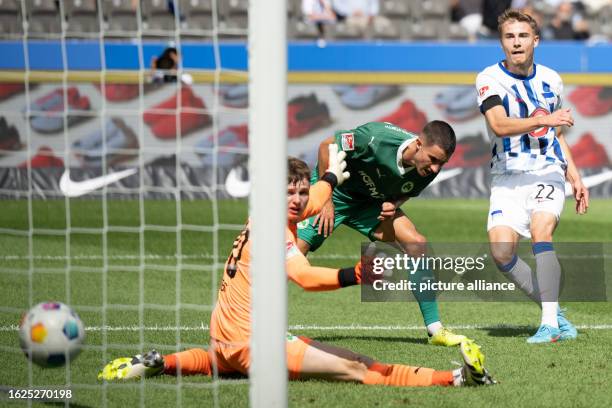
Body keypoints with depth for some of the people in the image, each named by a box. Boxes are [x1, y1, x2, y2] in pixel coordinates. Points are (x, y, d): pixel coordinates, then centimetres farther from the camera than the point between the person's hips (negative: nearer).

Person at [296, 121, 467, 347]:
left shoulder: (429, 169, -17)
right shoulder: (376, 139, -34)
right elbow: (326, 146, -20)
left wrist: (393, 205, -17)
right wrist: (327, 201, -20)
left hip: (371, 204, 5)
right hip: (335, 192, -5)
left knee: (418, 246, -13)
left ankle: (435, 330, -7)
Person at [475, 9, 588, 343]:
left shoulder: (550, 80, 10)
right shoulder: (490, 78, -3)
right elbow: (499, 125, -20)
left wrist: (574, 177, 18)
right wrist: (543, 120, -28)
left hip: (547, 172, 1)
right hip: (508, 178, -1)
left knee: (541, 229, -26)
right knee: (501, 250, -18)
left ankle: (549, 323, -29)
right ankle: (554, 311, 0)